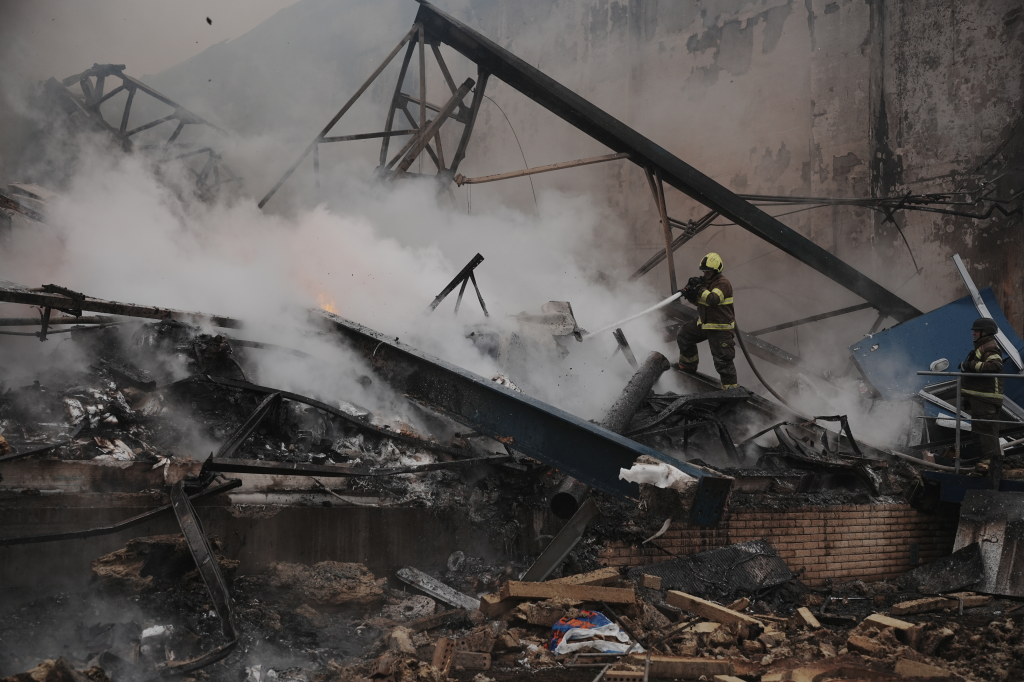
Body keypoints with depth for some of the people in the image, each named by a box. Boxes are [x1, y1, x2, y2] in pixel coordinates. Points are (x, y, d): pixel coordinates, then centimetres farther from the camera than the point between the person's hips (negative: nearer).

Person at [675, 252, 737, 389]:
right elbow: (697, 302, 15)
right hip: (704, 324, 9)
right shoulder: (705, 281, 8)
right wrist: (690, 294, -6)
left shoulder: (723, 283, -19)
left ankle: (730, 387, -6)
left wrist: (699, 288, -28)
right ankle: (688, 365, 40)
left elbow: (713, 299, -35)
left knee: (722, 359, -12)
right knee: (684, 335, 23)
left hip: (720, 328, -9)